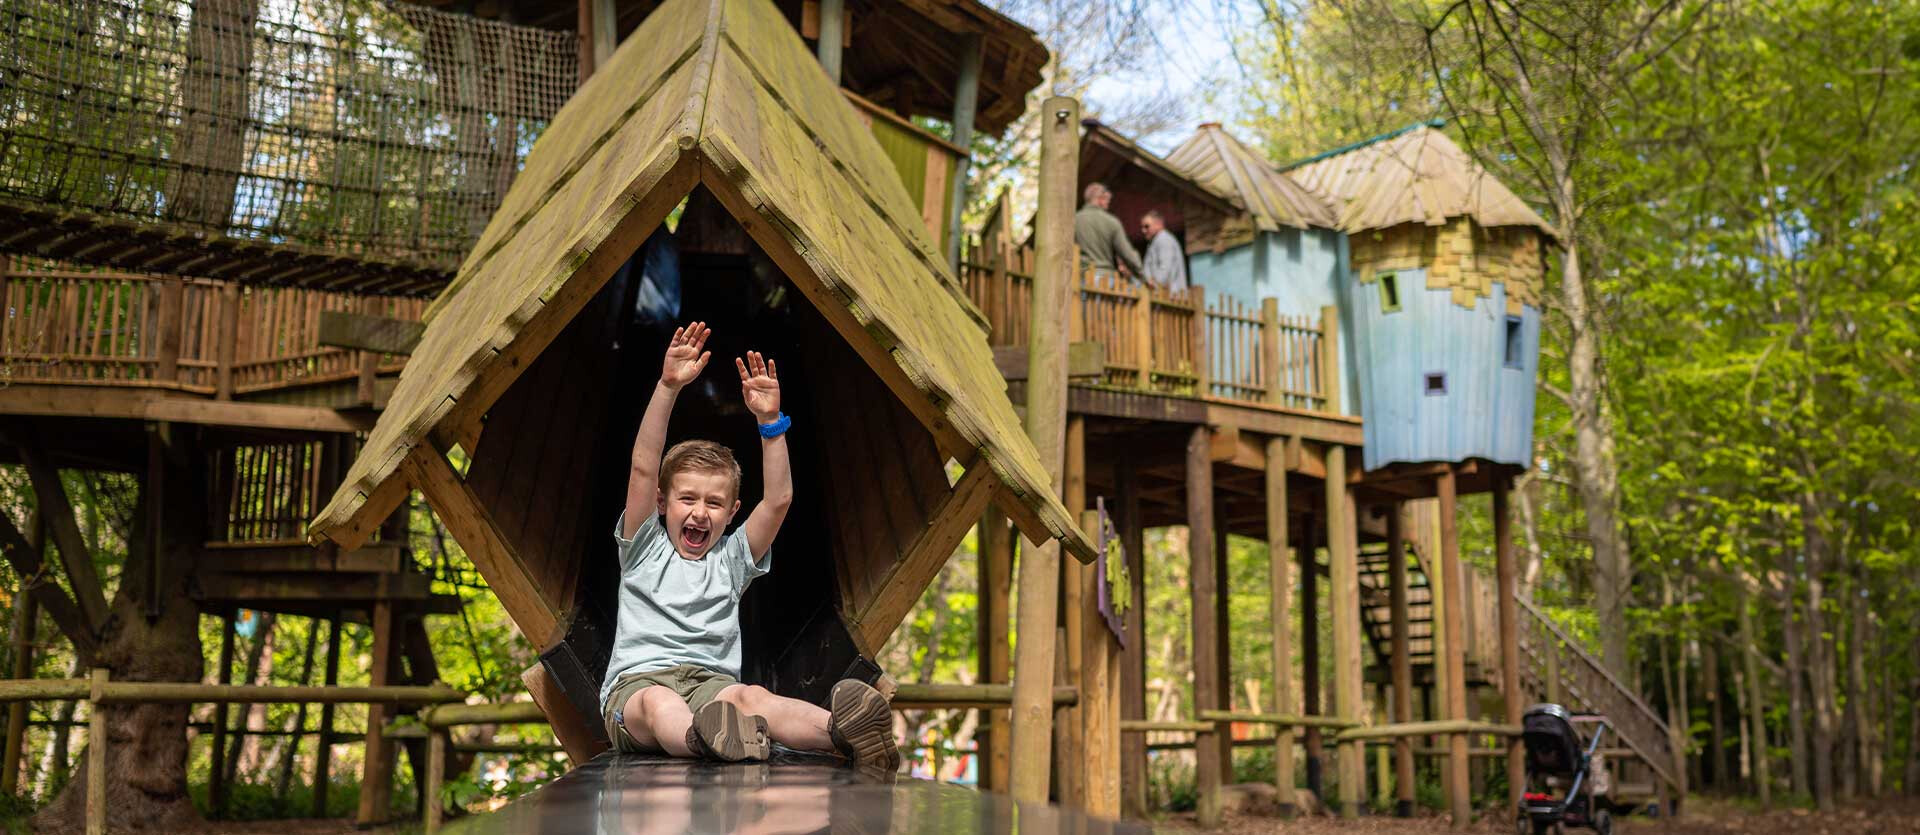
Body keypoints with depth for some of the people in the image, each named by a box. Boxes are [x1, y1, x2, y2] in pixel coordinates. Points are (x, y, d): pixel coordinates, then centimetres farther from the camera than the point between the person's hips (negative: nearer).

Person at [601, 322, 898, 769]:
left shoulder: (732, 557, 21)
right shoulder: (645, 548, 16)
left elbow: (778, 500, 6)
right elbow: (643, 469, 2)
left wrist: (769, 421, -3)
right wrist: (668, 387, -8)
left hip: (710, 681, 1)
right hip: (637, 682, -1)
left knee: (750, 696, -35)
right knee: (658, 703, -39)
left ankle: (842, 732, -65)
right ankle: (704, 740, -73)